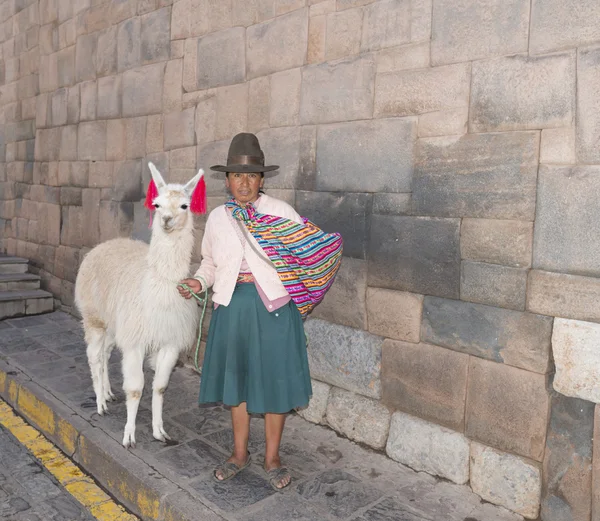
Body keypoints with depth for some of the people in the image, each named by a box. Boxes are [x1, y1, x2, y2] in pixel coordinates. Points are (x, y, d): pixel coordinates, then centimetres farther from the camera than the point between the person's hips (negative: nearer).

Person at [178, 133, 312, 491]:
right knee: (237, 377, 13)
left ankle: (273, 458, 24)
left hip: (273, 304, -3)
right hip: (232, 304, 3)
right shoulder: (217, 218, 7)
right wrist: (199, 282, -2)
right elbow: (211, 262, 17)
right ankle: (240, 453, 32)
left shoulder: (281, 211, -3)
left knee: (274, 378, 5)